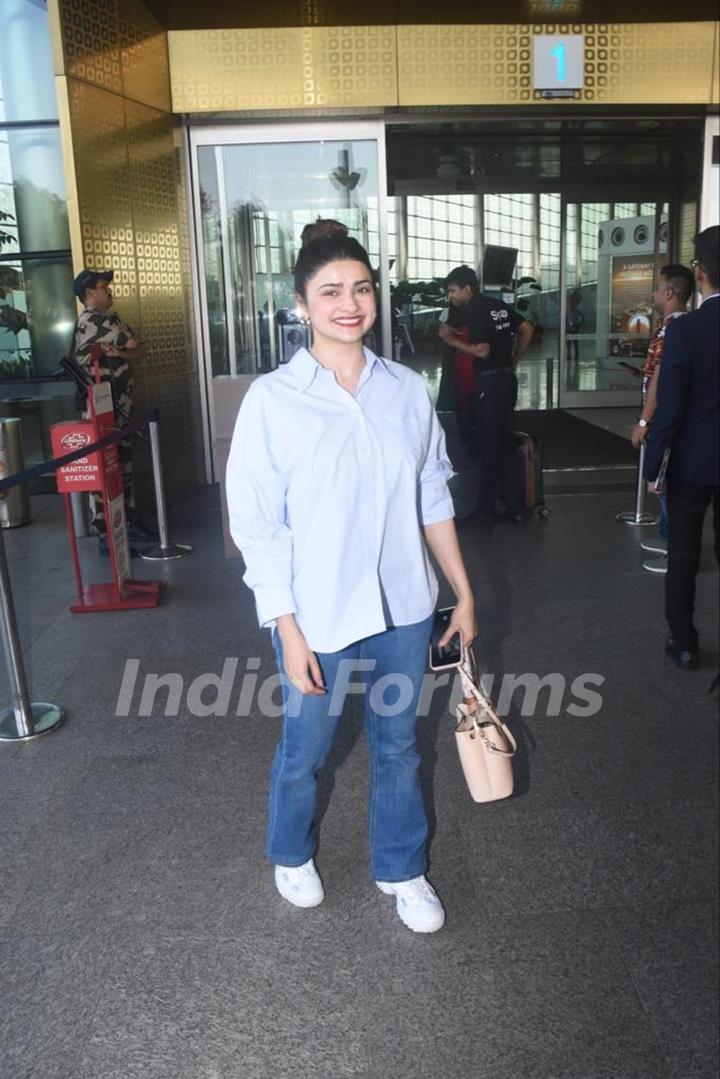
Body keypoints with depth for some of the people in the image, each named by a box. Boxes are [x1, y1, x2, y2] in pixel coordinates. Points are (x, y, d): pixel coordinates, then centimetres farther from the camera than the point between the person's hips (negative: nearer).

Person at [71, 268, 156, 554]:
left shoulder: (110, 319, 18)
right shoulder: (90, 320, -12)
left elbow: (142, 350, 6)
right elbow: (133, 344, -16)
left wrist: (118, 351, -11)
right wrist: (124, 348, 4)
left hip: (120, 406, 10)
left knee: (124, 465, 17)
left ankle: (129, 520, 29)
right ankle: (107, 537, -4)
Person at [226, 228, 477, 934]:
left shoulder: (407, 389, -1)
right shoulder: (272, 399, -12)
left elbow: (433, 498, 7)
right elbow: (257, 525, -11)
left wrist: (462, 591, 9)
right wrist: (288, 630, -13)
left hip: (402, 609, 3)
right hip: (318, 617, -3)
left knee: (398, 745, 19)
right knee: (304, 749, 17)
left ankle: (401, 869, 43)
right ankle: (291, 855, 47)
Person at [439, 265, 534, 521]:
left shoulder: (474, 311, -13)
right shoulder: (497, 304, 12)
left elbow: (482, 351, -20)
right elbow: (527, 329, 16)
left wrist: (452, 340, -10)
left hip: (490, 382, -8)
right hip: (508, 378, 8)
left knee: (488, 445, -1)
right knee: (505, 442, 13)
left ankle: (488, 507, 6)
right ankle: (513, 504, 19)